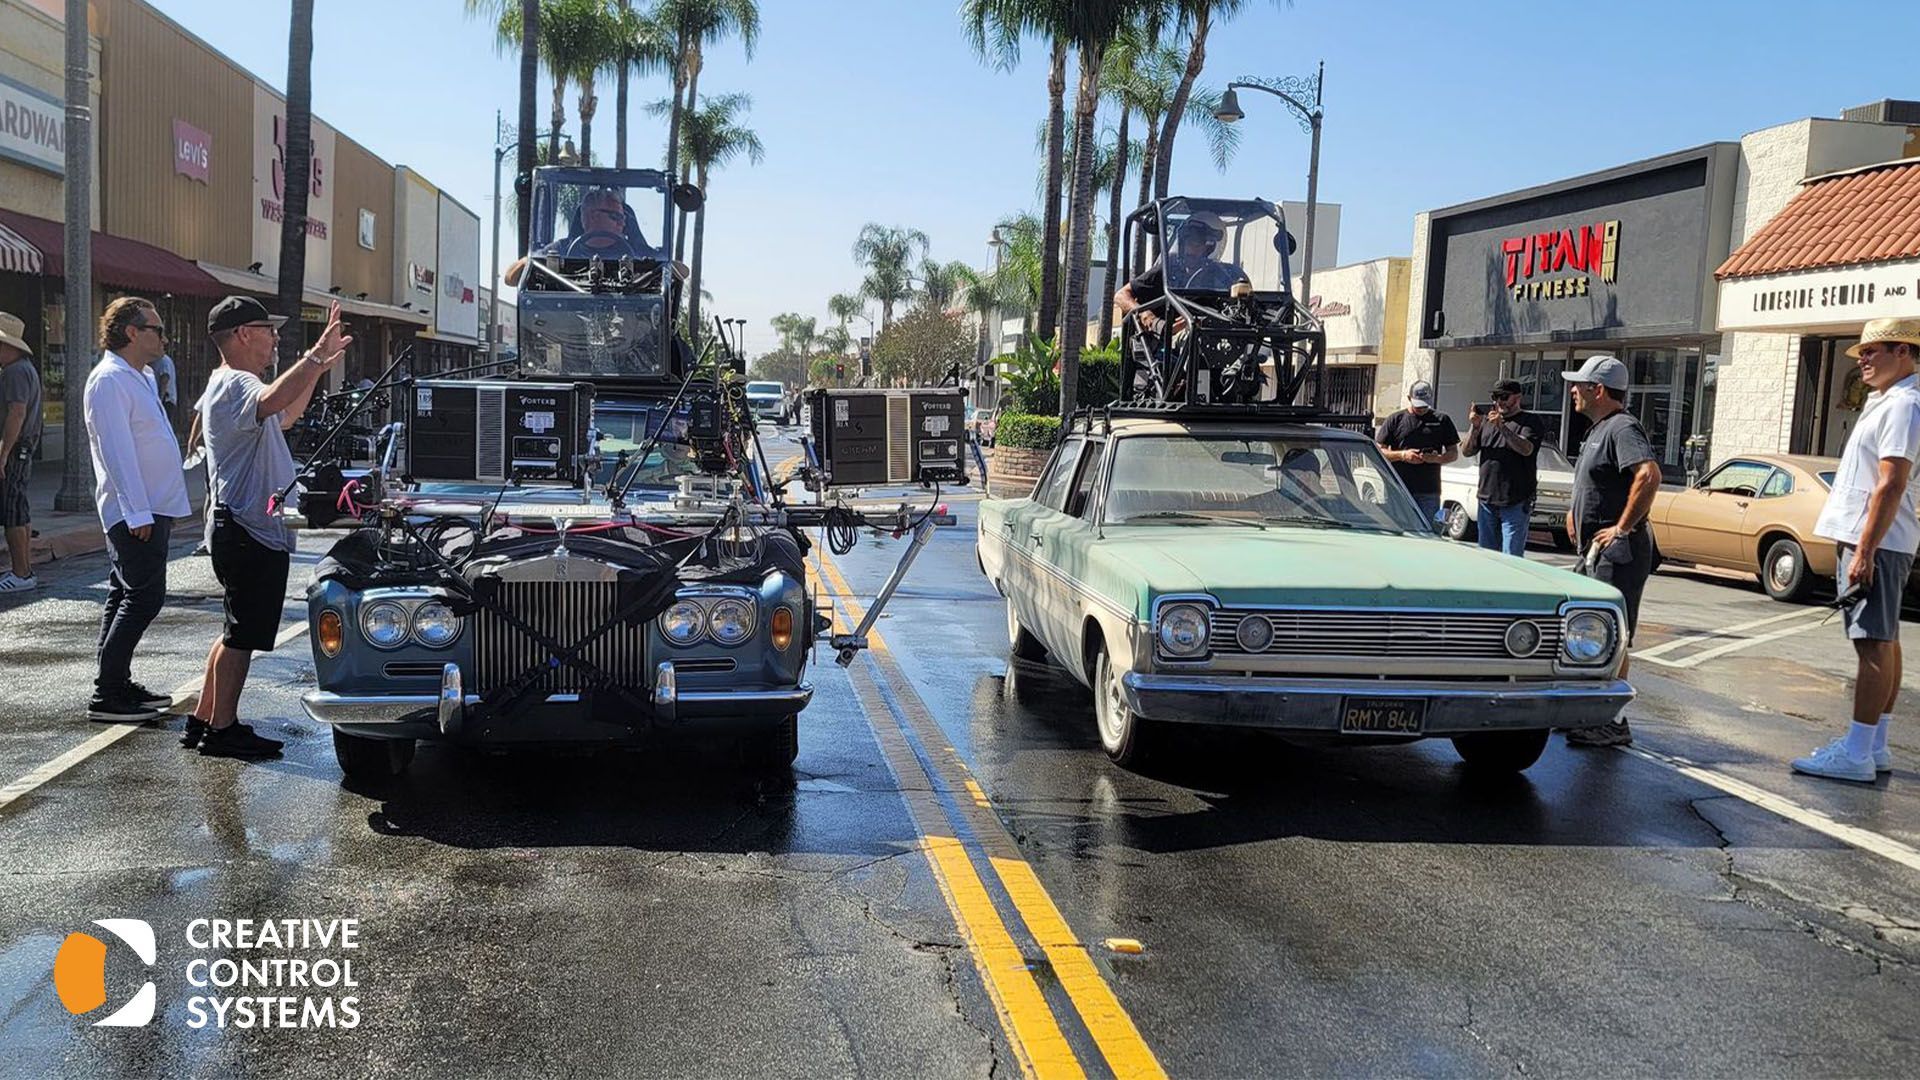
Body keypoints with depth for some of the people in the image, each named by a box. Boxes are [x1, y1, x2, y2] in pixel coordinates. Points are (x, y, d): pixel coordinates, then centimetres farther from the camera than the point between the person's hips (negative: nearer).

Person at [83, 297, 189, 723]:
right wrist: (139, 512, -23)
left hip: (151, 509, 10)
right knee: (144, 597, -10)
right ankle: (107, 695, -6)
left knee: (125, 597, 14)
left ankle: (118, 685, 22)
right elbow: (116, 451, -21)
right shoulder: (110, 380, -14)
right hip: (136, 512, -10)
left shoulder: (140, 378, 18)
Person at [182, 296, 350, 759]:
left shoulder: (233, 384, 19)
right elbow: (271, 400, -40)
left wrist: (319, 367, 30)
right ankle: (223, 729, 3)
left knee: (240, 631, 18)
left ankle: (204, 720, 25)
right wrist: (315, 355, -37)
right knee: (242, 634, -4)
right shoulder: (233, 384, -16)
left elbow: (284, 417, 35)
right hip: (246, 533, -11)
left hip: (256, 531, 11)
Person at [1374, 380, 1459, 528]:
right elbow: (1379, 451, 6)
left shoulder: (1442, 420, 10)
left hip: (1429, 493, 1)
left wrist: (1437, 458, -10)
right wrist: (1402, 455, -11)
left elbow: (1454, 453, 11)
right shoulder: (1394, 420, 7)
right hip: (1398, 491, 0)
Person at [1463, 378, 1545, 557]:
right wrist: (1474, 428, -5)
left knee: (1511, 558, -9)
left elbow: (1526, 449, -15)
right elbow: (1467, 451, 11)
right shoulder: (1486, 420, 16)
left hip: (1515, 503, -5)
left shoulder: (1531, 422, 1)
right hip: (1486, 499, 5)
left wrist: (1502, 428, -24)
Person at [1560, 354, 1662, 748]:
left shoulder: (1622, 427, -14)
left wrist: (1622, 527, -25)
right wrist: (1577, 510, 21)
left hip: (1617, 551, -11)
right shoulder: (1599, 429, 18)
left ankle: (1613, 723, -6)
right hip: (1598, 549, 11)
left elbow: (1649, 475, -31)